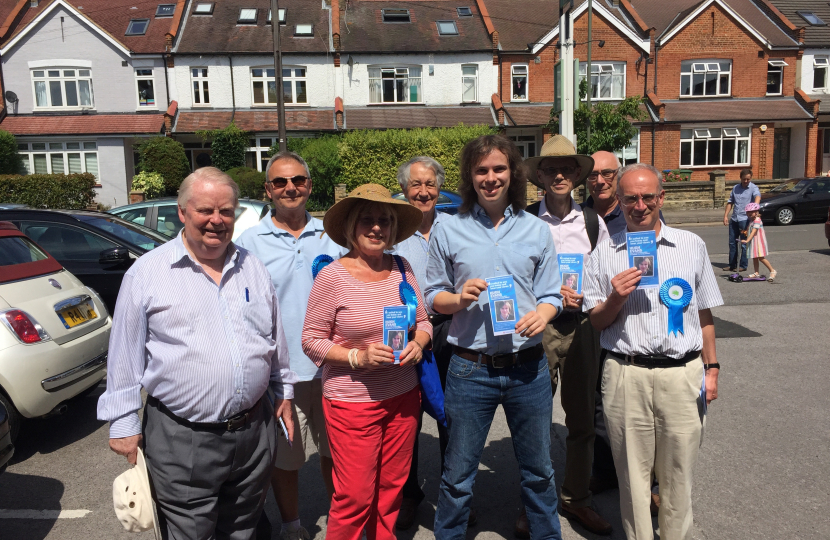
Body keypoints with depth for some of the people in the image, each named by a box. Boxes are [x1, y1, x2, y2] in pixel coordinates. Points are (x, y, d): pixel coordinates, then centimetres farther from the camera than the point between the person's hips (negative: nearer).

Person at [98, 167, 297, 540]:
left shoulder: (252, 268, 7)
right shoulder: (147, 272, -5)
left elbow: (276, 338, 16)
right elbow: (126, 354, -2)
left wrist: (283, 390, 18)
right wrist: (123, 421, -2)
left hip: (254, 431, 4)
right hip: (181, 439, -3)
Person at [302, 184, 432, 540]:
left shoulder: (402, 268, 2)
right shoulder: (332, 276, -11)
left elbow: (423, 321, 12)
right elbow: (312, 340, -8)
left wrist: (417, 344, -8)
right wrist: (357, 357, -20)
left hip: (403, 396, 5)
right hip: (352, 401, -4)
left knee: (391, 488, 17)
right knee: (355, 497, 3)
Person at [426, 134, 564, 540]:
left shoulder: (536, 231, 6)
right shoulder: (447, 231, 1)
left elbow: (551, 294, 7)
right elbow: (434, 296, 5)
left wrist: (542, 314, -15)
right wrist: (460, 298, -15)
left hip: (528, 366, 2)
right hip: (471, 369, -1)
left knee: (539, 471, 17)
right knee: (458, 475, 11)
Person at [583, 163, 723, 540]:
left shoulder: (692, 245, 9)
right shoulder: (605, 253, 5)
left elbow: (704, 314, 14)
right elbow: (596, 322, 6)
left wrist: (711, 367, 10)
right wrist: (615, 299, -13)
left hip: (683, 374, 1)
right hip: (626, 376, -1)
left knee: (678, 476, 10)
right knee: (632, 474, 9)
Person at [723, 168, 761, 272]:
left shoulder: (753, 188, -5)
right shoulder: (735, 188, 12)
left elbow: (757, 196, -27)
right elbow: (730, 202, 18)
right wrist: (726, 215, 9)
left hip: (745, 219, -6)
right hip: (734, 219, 6)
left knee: (744, 244, -1)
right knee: (732, 243, 10)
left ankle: (743, 265, 8)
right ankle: (732, 265, 19)